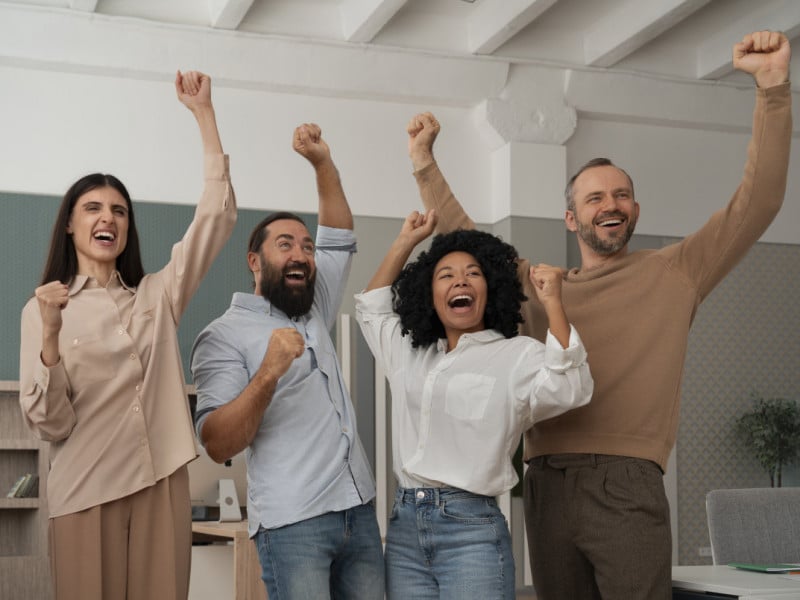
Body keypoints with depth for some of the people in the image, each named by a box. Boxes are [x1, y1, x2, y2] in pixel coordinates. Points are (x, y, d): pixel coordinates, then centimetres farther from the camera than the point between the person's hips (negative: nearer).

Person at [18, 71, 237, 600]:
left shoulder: (156, 295, 12)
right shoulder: (42, 309, 4)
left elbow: (217, 218, 2)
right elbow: (50, 426, -5)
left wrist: (204, 112, -1)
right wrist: (51, 336, -21)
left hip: (161, 484, 2)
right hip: (86, 493, -2)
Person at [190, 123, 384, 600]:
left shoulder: (315, 312, 17)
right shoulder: (224, 336, -3)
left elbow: (340, 238, 24)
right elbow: (217, 445, -12)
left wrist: (323, 162, 12)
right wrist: (268, 374, -25)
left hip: (361, 512, 6)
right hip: (293, 524, -6)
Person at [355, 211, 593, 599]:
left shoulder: (517, 355, -1)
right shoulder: (410, 354, 18)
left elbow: (571, 389, -18)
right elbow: (371, 308, 32)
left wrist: (552, 303, -23)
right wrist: (406, 242, 27)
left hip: (472, 528, -5)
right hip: (404, 525, 6)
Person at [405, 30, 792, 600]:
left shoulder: (675, 273, 7)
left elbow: (757, 202, -1)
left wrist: (773, 85, -11)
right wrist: (425, 163, 18)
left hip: (627, 487, -4)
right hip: (547, 485, 4)